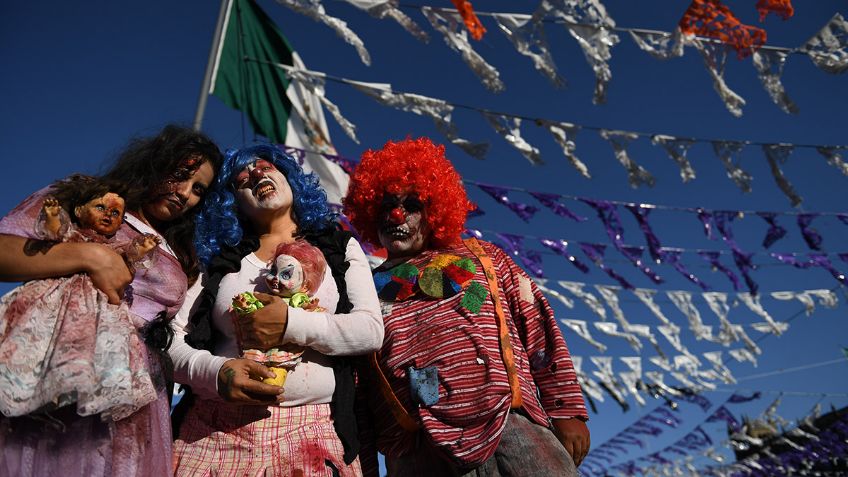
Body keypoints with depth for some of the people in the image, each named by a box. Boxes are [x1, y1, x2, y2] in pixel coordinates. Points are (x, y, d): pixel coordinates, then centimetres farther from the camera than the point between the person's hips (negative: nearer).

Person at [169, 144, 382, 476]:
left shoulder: (339, 246, 9)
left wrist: (291, 324, -15)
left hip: (310, 433, -1)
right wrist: (216, 371, -16)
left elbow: (372, 330, -3)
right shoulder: (219, 260, 11)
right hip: (216, 431, 1)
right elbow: (171, 343, 4)